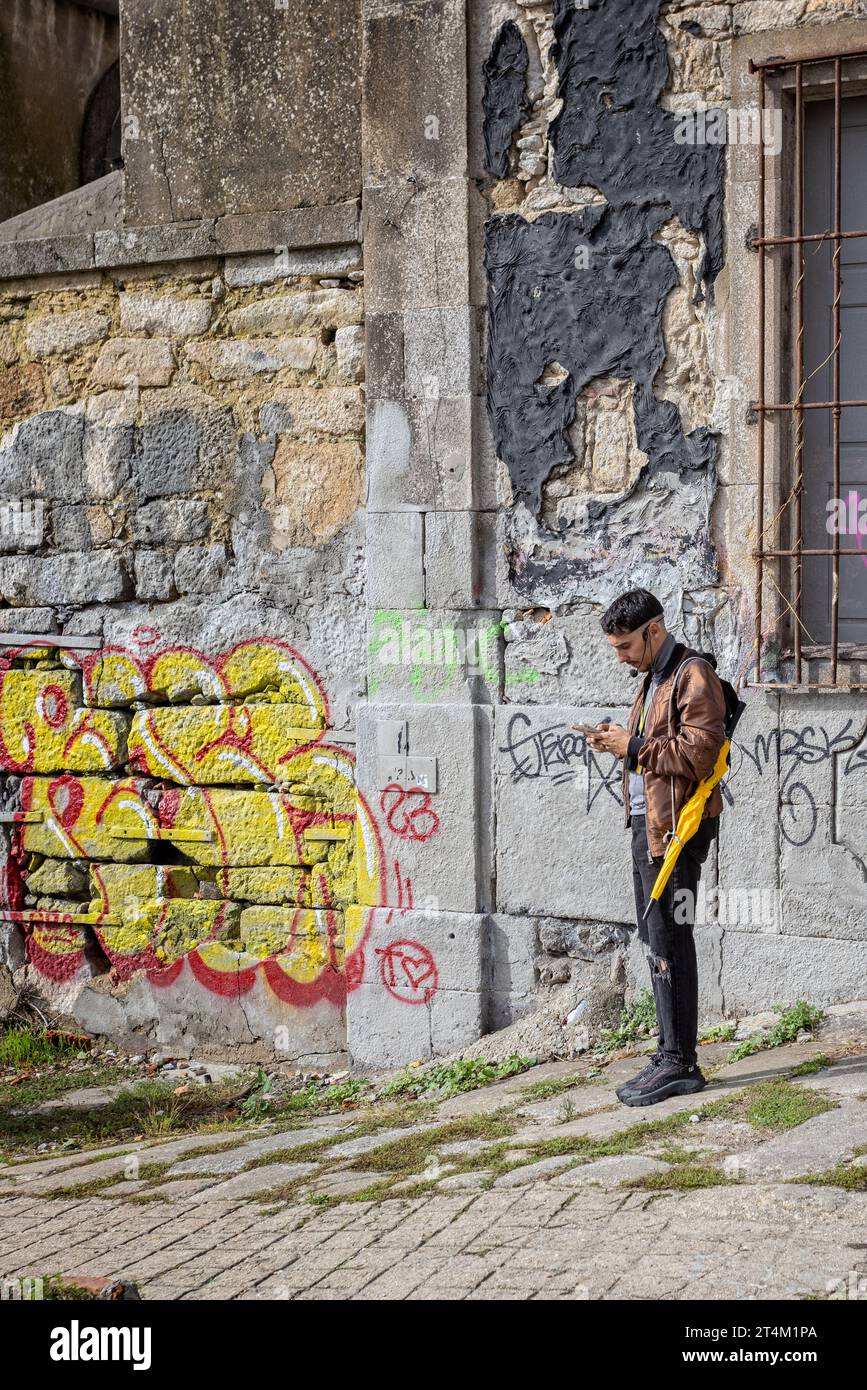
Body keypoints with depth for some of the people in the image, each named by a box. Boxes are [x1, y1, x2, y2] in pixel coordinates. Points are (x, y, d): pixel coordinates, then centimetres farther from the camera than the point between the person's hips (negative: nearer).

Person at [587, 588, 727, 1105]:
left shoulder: (693, 675, -11)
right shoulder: (654, 678, 20)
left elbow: (700, 751, -21)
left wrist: (634, 745, -16)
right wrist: (619, 743, 7)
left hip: (675, 828, -10)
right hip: (646, 824, 10)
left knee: (669, 943, -8)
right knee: (655, 939, 12)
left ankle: (679, 1063, -4)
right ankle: (672, 1054, 19)